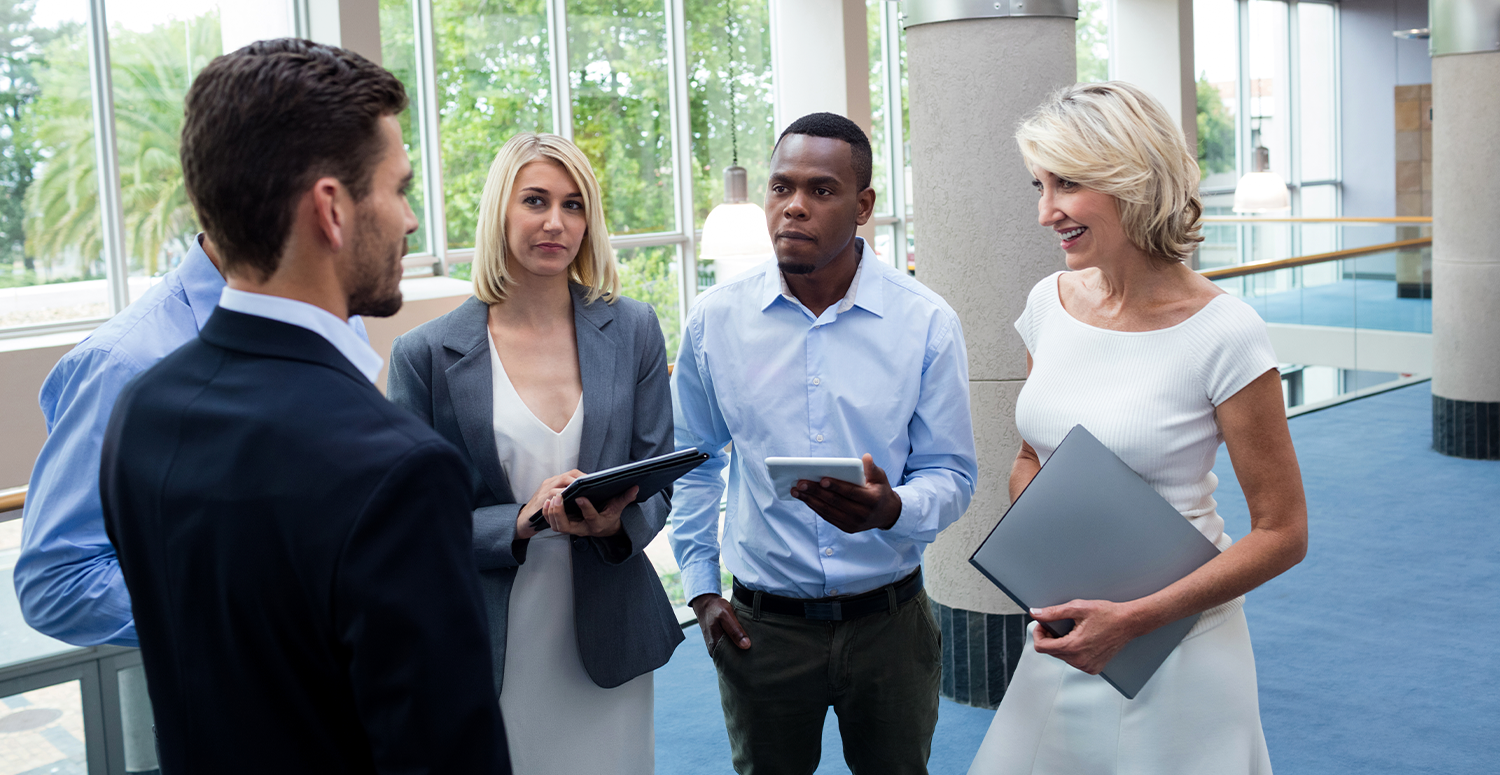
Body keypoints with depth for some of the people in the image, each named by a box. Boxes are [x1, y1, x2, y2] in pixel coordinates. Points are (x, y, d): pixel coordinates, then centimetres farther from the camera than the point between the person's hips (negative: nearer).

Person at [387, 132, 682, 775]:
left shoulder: (634, 331, 2)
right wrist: (521, 522, -19)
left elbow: (658, 480, 5)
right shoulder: (425, 354, -5)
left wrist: (615, 521, -17)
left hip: (606, 640, 2)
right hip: (490, 647, -2)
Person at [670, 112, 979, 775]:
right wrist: (700, 589, 6)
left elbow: (952, 474, -3)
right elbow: (693, 459, 10)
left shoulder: (926, 323, -7)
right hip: (761, 624, 1)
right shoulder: (715, 320, -3)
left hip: (890, 619, 0)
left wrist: (891, 510, -25)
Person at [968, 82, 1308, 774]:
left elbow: (1282, 533, -12)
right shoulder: (1050, 303, 0)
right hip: (1059, 639, 5)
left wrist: (1134, 618, -19)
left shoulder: (1223, 334, -17)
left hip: (1173, 649, -5)